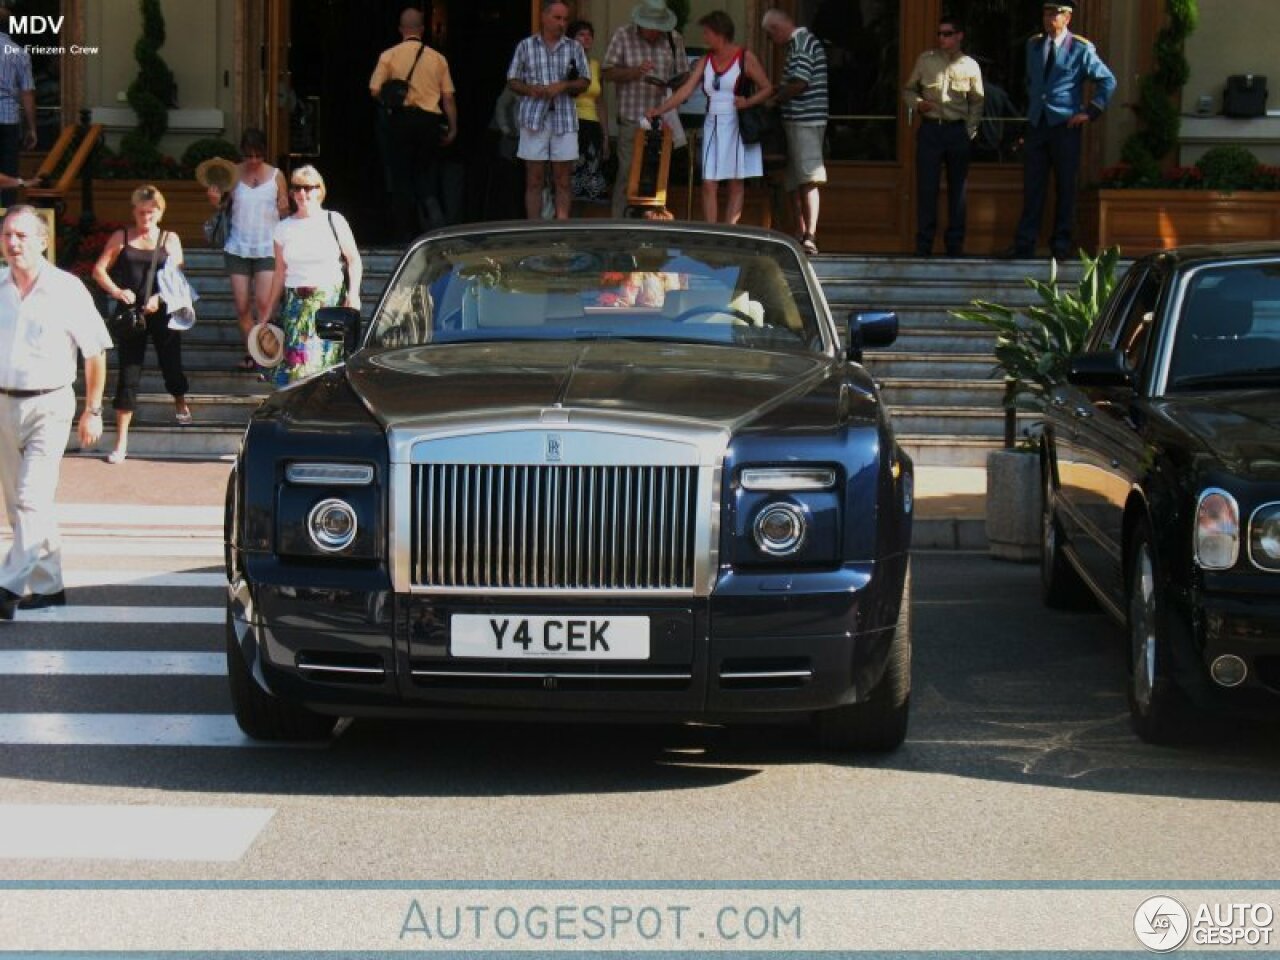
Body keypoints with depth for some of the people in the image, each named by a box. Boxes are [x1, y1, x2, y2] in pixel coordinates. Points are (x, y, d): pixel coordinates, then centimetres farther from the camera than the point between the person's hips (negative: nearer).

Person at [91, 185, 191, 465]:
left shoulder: (169, 239, 5)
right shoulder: (121, 237, 5)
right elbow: (99, 269, 3)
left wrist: (160, 298, -20)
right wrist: (116, 291, -15)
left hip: (162, 310, 1)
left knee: (171, 359, 13)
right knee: (128, 371, -3)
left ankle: (180, 402, 48)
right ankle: (121, 440, -1)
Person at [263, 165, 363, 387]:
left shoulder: (334, 221, 4)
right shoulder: (284, 228, 12)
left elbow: (354, 260, 6)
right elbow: (279, 274, 17)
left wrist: (353, 293, -8)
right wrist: (269, 314, 17)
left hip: (331, 301, -2)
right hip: (296, 303, 2)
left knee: (328, 358, -9)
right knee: (298, 358, -10)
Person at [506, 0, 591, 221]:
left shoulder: (574, 47, 10)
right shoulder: (526, 46, 7)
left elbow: (584, 81, 9)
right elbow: (512, 80, 9)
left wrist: (564, 86, -10)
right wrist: (531, 89, -11)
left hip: (564, 118, 1)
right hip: (534, 118, -1)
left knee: (563, 180, 1)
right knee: (534, 180, 1)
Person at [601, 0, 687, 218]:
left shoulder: (674, 38, 6)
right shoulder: (623, 35, 0)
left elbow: (683, 75, 11)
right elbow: (607, 72, -2)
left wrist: (668, 85, -11)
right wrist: (635, 71, -17)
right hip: (631, 120, -2)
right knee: (628, 174, -6)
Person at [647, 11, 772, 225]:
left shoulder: (745, 58, -4)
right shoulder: (706, 60, 9)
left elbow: (767, 88, -2)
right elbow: (686, 90, 4)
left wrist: (749, 101, -20)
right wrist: (658, 110, -3)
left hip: (738, 126, -4)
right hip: (713, 126, 4)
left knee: (736, 184, 1)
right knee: (709, 184, -4)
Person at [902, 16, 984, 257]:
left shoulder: (970, 65, 5)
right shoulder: (926, 60, 5)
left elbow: (977, 102, 9)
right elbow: (908, 90, 12)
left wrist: (970, 130, 0)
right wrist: (917, 104, -8)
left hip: (958, 131, 1)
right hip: (930, 129, -1)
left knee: (957, 188, 5)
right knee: (926, 187, -3)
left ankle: (955, 244, 12)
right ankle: (924, 244, 2)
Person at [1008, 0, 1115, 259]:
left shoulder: (1080, 49, -4)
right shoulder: (1033, 45, 11)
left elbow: (1108, 81, -1)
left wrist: (1090, 112, -7)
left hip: (1065, 124, -4)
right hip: (1036, 123, 4)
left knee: (1065, 186, 3)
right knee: (1032, 186, 1)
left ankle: (1061, 244, 10)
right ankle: (1025, 244, 1)